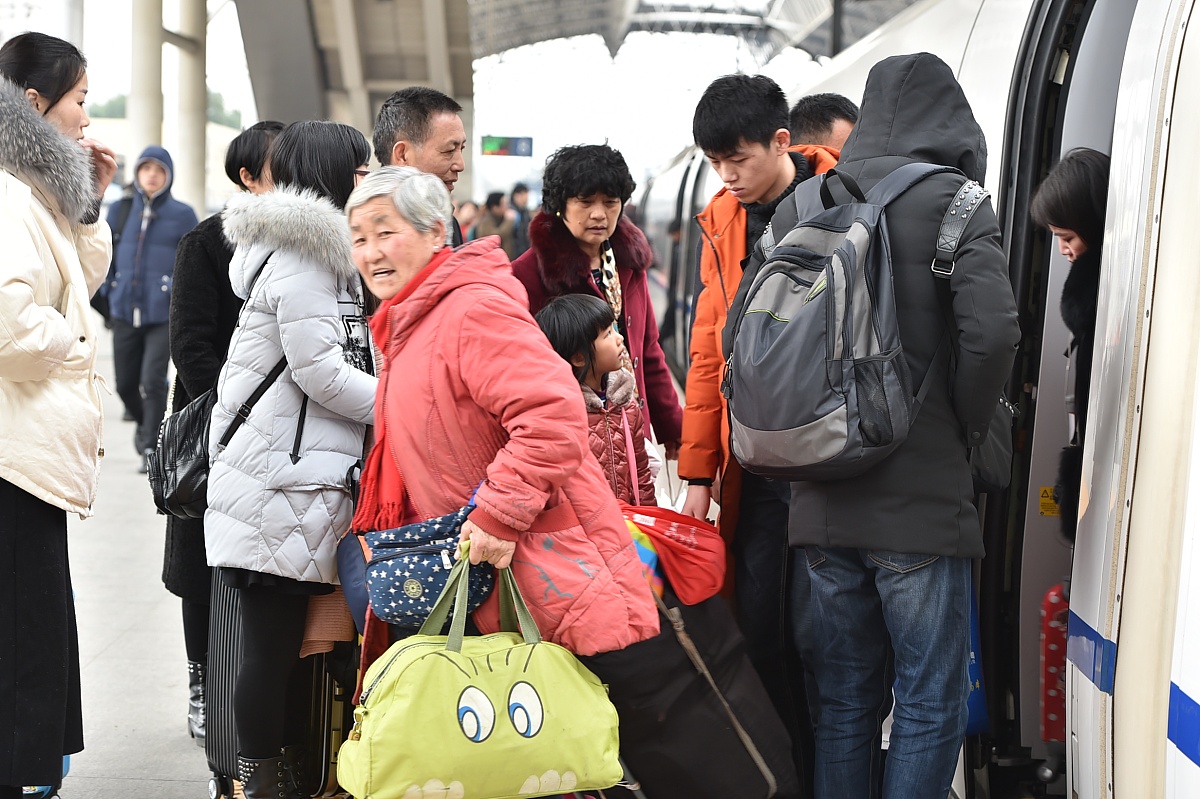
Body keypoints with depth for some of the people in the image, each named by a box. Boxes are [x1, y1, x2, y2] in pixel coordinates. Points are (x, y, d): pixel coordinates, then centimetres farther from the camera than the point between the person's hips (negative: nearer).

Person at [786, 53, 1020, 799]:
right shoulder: (955, 203, -6)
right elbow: (992, 330, -19)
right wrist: (968, 426, -2)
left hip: (824, 504, 5)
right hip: (920, 499, -5)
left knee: (845, 699, 15)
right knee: (931, 704, 4)